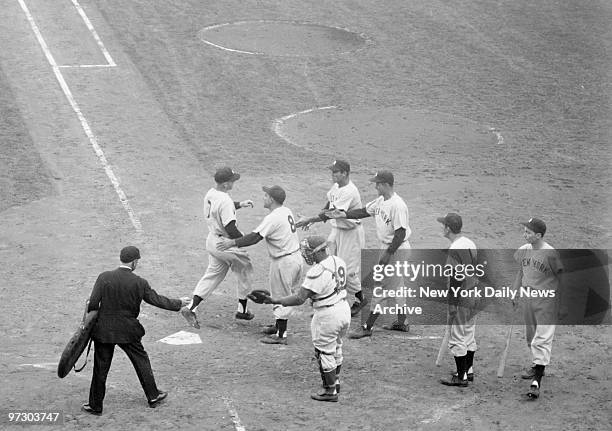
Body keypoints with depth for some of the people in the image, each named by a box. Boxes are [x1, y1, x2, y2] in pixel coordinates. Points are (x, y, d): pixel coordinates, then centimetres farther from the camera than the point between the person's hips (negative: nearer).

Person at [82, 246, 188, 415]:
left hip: (103, 330, 0)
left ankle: (95, 405, 15)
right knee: (141, 361, 18)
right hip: (128, 330, 0)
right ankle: (153, 396, 28)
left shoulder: (104, 277, -9)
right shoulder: (139, 283, -9)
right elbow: (157, 300, 1)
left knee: (101, 368, 9)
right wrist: (179, 303, 15)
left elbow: (93, 303, -10)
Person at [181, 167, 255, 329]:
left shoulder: (210, 194, 2)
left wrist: (240, 204, 16)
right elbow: (230, 228, -29)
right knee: (245, 270, 13)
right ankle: (242, 310, 24)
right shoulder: (225, 201, -27)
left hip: (212, 240, 8)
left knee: (213, 274, 16)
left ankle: (191, 308, 3)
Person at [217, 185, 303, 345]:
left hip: (283, 262, -9)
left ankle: (281, 335, 6)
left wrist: (232, 243, -19)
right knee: (287, 295, 21)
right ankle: (279, 325, 35)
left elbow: (255, 237, -24)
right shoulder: (287, 211, 7)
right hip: (296, 257, 9)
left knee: (280, 296, 0)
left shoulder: (272, 218, -22)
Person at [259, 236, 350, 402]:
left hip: (327, 315, -8)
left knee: (324, 352, 8)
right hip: (344, 307, 8)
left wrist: (277, 300, -14)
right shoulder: (338, 262, 0)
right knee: (336, 346, 26)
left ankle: (330, 391, 18)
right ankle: (335, 380, 43)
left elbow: (299, 299, -24)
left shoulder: (317, 272, -26)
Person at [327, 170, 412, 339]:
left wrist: (388, 254, -23)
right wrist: (344, 214, 2)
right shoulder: (380, 201, 6)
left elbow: (401, 233, -24)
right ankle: (401, 323, 29)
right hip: (387, 248, 10)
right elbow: (364, 211, 15)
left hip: (397, 251, -10)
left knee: (381, 288, -6)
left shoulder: (397, 205, -24)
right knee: (396, 286, 18)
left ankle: (367, 327, -2)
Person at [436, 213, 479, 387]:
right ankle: (468, 371, 28)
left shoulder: (455, 249, -20)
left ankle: (461, 377, 3)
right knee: (469, 335, 19)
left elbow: (457, 278, -23)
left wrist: (452, 303, -18)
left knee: (457, 339, -1)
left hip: (461, 299, -10)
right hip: (473, 298, 10)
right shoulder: (470, 243, 9)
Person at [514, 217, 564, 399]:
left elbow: (560, 278, -10)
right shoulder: (523, 250, 3)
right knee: (530, 336, 20)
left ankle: (536, 382, -14)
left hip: (545, 302, -7)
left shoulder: (550, 253, -17)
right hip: (527, 299, 8)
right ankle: (537, 367, 41)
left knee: (542, 340, -11)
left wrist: (561, 303, -9)